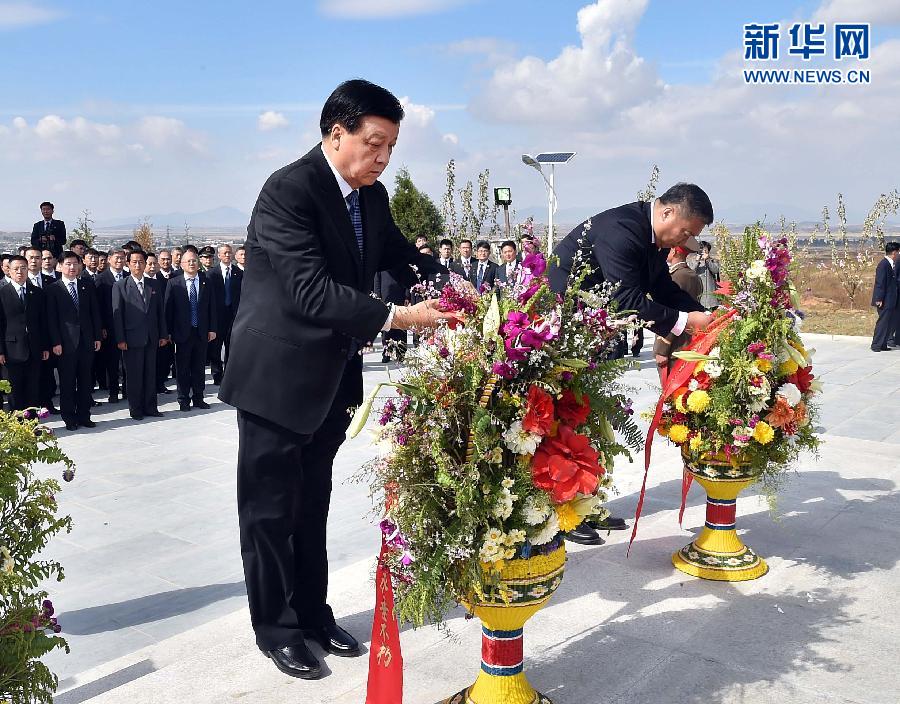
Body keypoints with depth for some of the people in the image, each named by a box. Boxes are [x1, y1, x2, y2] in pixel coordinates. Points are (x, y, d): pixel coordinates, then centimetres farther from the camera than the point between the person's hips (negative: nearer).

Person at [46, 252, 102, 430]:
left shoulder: (88, 286, 9)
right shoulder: (53, 289, -1)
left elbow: (95, 313, 9)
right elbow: (51, 318, -4)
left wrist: (97, 337, 4)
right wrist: (55, 342, -10)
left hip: (87, 341, 3)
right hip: (65, 342, -3)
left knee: (86, 381, 8)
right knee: (67, 382, 3)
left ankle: (84, 416, 17)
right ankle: (69, 418, 11)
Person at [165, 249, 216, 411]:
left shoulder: (206, 282, 5)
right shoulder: (174, 283, -1)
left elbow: (211, 307, 6)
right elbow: (168, 308, -2)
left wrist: (212, 329, 0)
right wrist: (168, 332, -6)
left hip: (202, 332, 2)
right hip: (182, 332, -2)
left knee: (199, 367, 10)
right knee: (182, 368, 5)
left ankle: (198, 398, 20)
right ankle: (184, 400, 14)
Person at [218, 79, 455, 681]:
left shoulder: (373, 196, 2)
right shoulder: (289, 190, -22)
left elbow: (400, 255, 12)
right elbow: (311, 291, -31)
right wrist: (396, 316, -38)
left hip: (332, 378, 7)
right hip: (278, 376, -7)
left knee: (313, 504, 19)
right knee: (272, 507, 8)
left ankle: (313, 613, 35)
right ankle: (276, 627, 26)